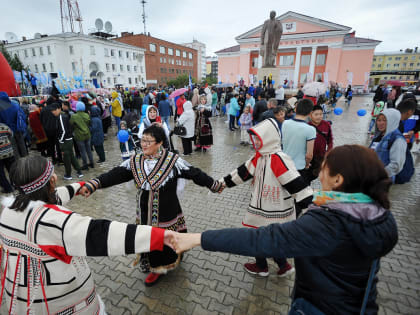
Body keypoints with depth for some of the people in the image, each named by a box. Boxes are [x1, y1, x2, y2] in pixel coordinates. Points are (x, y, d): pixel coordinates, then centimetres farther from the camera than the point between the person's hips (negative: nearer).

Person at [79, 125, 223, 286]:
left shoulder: (172, 160, -16)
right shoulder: (135, 162, -4)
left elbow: (194, 173, -12)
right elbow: (115, 174, -10)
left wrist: (215, 185, -7)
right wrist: (93, 184, -24)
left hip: (168, 214, -4)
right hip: (145, 215, 4)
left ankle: (172, 261, 44)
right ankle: (157, 268, 49)